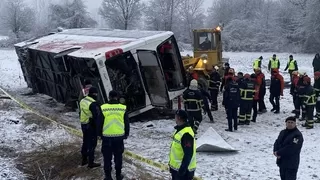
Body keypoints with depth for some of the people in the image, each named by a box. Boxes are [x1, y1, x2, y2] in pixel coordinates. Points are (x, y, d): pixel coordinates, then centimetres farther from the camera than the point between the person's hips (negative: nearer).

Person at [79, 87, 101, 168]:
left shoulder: (82, 101, 5)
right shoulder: (93, 104, -23)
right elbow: (97, 117, -22)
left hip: (83, 125, 9)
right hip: (91, 126, -8)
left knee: (85, 142, 20)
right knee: (92, 144, 2)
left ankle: (84, 160, 31)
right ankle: (91, 162, 9)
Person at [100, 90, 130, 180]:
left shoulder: (103, 108, -6)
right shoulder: (123, 108, -2)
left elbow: (99, 123, 1)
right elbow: (127, 123, 5)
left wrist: (100, 134, 16)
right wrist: (126, 134, 19)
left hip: (107, 137, -1)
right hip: (119, 136, 1)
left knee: (107, 157, 9)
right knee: (118, 157, 15)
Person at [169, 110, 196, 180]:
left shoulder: (186, 134, -26)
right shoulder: (180, 130, 8)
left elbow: (188, 154, -28)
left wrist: (182, 169, -26)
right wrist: (171, 164, 23)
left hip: (184, 170, -11)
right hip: (176, 168, 11)